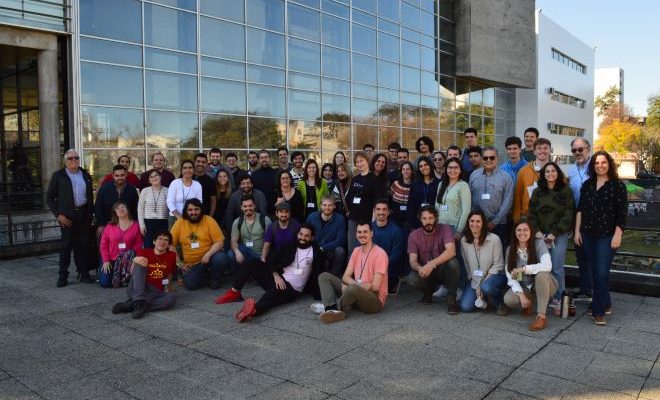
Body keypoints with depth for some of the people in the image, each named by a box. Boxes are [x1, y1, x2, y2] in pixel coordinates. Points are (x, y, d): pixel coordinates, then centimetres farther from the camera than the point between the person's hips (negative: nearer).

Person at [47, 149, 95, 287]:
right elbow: (49, 198, 2)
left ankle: (84, 273, 14)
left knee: (83, 244, 6)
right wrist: (58, 215, -7)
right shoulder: (58, 176, 2)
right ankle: (63, 276, 9)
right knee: (66, 245, 1)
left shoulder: (86, 175, 12)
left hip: (83, 214, 3)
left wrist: (90, 214, 9)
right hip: (67, 216, -3)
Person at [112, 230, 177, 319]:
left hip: (155, 292, 1)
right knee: (139, 265, -25)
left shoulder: (171, 256, 8)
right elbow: (132, 273, -2)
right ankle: (139, 302, -41)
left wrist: (168, 285, 10)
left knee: (171, 298, -32)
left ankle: (130, 305, -30)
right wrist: (135, 262, -19)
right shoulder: (144, 252, 4)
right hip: (136, 290, -1)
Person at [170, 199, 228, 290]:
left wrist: (208, 255, -23)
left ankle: (216, 279, 1)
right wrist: (179, 263, -2)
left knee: (221, 258, -32)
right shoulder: (179, 223, -2)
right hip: (192, 264, 2)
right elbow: (171, 245, 2)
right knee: (190, 285, -19)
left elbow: (219, 242, -11)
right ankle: (206, 275, 16)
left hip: (209, 257, -1)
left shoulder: (209, 221, -7)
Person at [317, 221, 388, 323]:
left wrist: (355, 285, -13)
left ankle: (334, 308, -14)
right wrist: (357, 284, -15)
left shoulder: (380, 254, -13)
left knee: (353, 288, -41)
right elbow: (346, 277, 5)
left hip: (375, 299, -8)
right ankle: (333, 310, -26)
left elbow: (375, 286, -18)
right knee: (324, 276, -2)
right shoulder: (356, 251, 10)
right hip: (356, 293, 8)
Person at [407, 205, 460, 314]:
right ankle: (429, 291, 7)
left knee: (453, 262, -33)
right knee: (412, 279, -29)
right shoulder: (413, 235, -7)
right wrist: (419, 268, -37)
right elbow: (413, 261, -12)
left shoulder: (444, 229, -14)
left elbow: (451, 251, -30)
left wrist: (431, 264, -42)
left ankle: (451, 298, -13)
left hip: (443, 270, -2)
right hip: (425, 272, 2)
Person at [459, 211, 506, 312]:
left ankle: (499, 303, -4)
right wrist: (476, 286, -9)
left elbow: (498, 265, -11)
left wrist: (482, 284, -16)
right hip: (474, 279, 3)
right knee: (465, 307, -13)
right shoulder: (464, 241, -5)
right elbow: (467, 266, -2)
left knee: (486, 287, -38)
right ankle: (481, 297, 19)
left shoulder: (494, 239, -16)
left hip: (493, 276, -3)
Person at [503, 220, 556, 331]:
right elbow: (510, 276, -9)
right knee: (508, 300, -27)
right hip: (523, 287, 3)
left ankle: (541, 316, -32)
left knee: (541, 274, -36)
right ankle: (528, 304, 9)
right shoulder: (510, 250, -3)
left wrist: (523, 269, -29)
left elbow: (547, 266, -30)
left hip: (542, 284, -3)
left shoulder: (539, 244, -13)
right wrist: (521, 295, -21)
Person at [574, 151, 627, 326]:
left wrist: (617, 236, -12)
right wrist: (577, 231, 6)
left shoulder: (618, 185, -3)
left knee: (602, 272, -7)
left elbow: (622, 213, -6)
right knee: (595, 272, 9)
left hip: (607, 236, -4)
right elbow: (580, 209, 11)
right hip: (588, 235, 5)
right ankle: (605, 304, 24)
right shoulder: (587, 185, 9)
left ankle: (599, 311, 2)